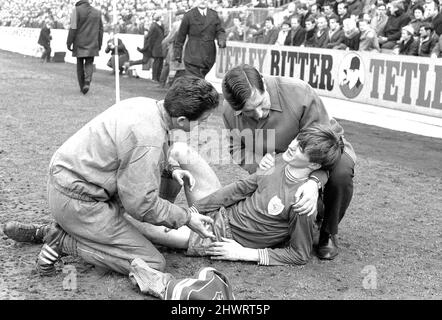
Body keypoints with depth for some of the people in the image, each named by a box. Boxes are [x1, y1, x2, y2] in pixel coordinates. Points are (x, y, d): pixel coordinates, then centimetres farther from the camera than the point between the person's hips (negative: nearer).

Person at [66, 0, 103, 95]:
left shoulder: (76, 10, -5)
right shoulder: (97, 12, 8)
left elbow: (73, 28, -12)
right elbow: (100, 30, 9)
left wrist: (69, 43, -8)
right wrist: (99, 44, 16)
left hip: (79, 44, -2)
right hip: (92, 44, 2)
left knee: (80, 64, 11)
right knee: (89, 64, 7)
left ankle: (82, 87, 14)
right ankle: (87, 82, -18)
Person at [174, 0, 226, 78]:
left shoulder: (214, 15, 11)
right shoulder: (189, 16, 1)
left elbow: (220, 31, 10)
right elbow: (181, 35, 5)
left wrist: (221, 41, -13)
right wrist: (177, 53, 6)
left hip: (209, 57, 4)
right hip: (193, 55, -4)